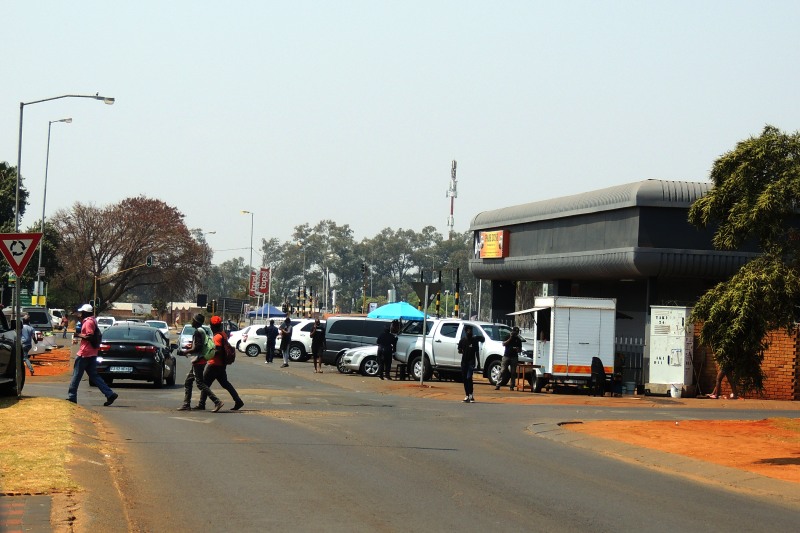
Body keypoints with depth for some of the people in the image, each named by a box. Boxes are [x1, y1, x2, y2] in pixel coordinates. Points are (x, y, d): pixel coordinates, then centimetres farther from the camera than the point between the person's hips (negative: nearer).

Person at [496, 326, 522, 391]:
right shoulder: (507, 337, 10)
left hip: (514, 357, 2)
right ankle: (498, 385, -9)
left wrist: (518, 349, -9)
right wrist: (510, 339, -10)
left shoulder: (518, 340, 13)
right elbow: (503, 344, -4)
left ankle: (512, 386, 2)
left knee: (513, 372, -1)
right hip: (506, 356, -2)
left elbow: (520, 350, 14)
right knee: (502, 371, -8)